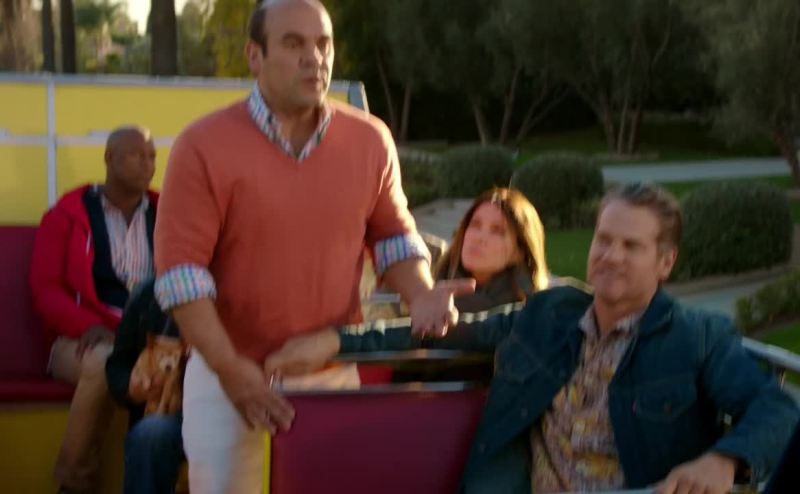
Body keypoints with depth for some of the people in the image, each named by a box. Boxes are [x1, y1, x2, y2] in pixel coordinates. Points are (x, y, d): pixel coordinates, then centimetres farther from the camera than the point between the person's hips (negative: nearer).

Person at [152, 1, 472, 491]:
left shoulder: (370, 140, 0)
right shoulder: (204, 146, -11)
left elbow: (394, 235, 12)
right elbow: (180, 269, -13)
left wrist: (421, 296, -9)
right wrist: (228, 368, -20)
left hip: (333, 372, 3)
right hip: (229, 373, -2)